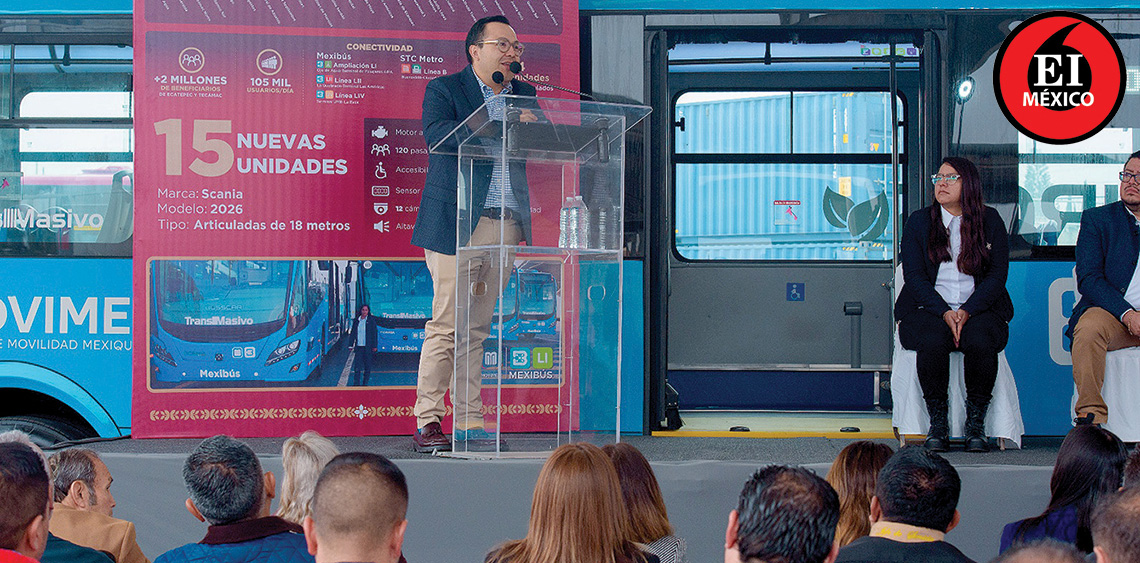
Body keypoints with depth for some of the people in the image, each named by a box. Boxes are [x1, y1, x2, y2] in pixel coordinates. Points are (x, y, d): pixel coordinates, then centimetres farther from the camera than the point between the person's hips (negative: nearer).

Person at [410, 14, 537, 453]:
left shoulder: (525, 95, 19)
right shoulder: (443, 90, 2)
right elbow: (436, 133, -17)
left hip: (505, 226, 5)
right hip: (457, 223, -5)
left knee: (477, 329, 8)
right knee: (446, 326, -8)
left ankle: (469, 423, 11)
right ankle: (426, 422, -3)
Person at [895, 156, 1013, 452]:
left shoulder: (990, 221, 11)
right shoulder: (919, 221, 11)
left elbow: (997, 276, 3)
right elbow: (914, 276, 1)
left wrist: (967, 312, -14)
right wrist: (944, 312, -15)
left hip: (978, 309, 0)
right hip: (928, 310, 0)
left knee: (980, 341, -34)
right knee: (933, 341, -34)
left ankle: (976, 423, -18)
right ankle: (937, 424, -20)